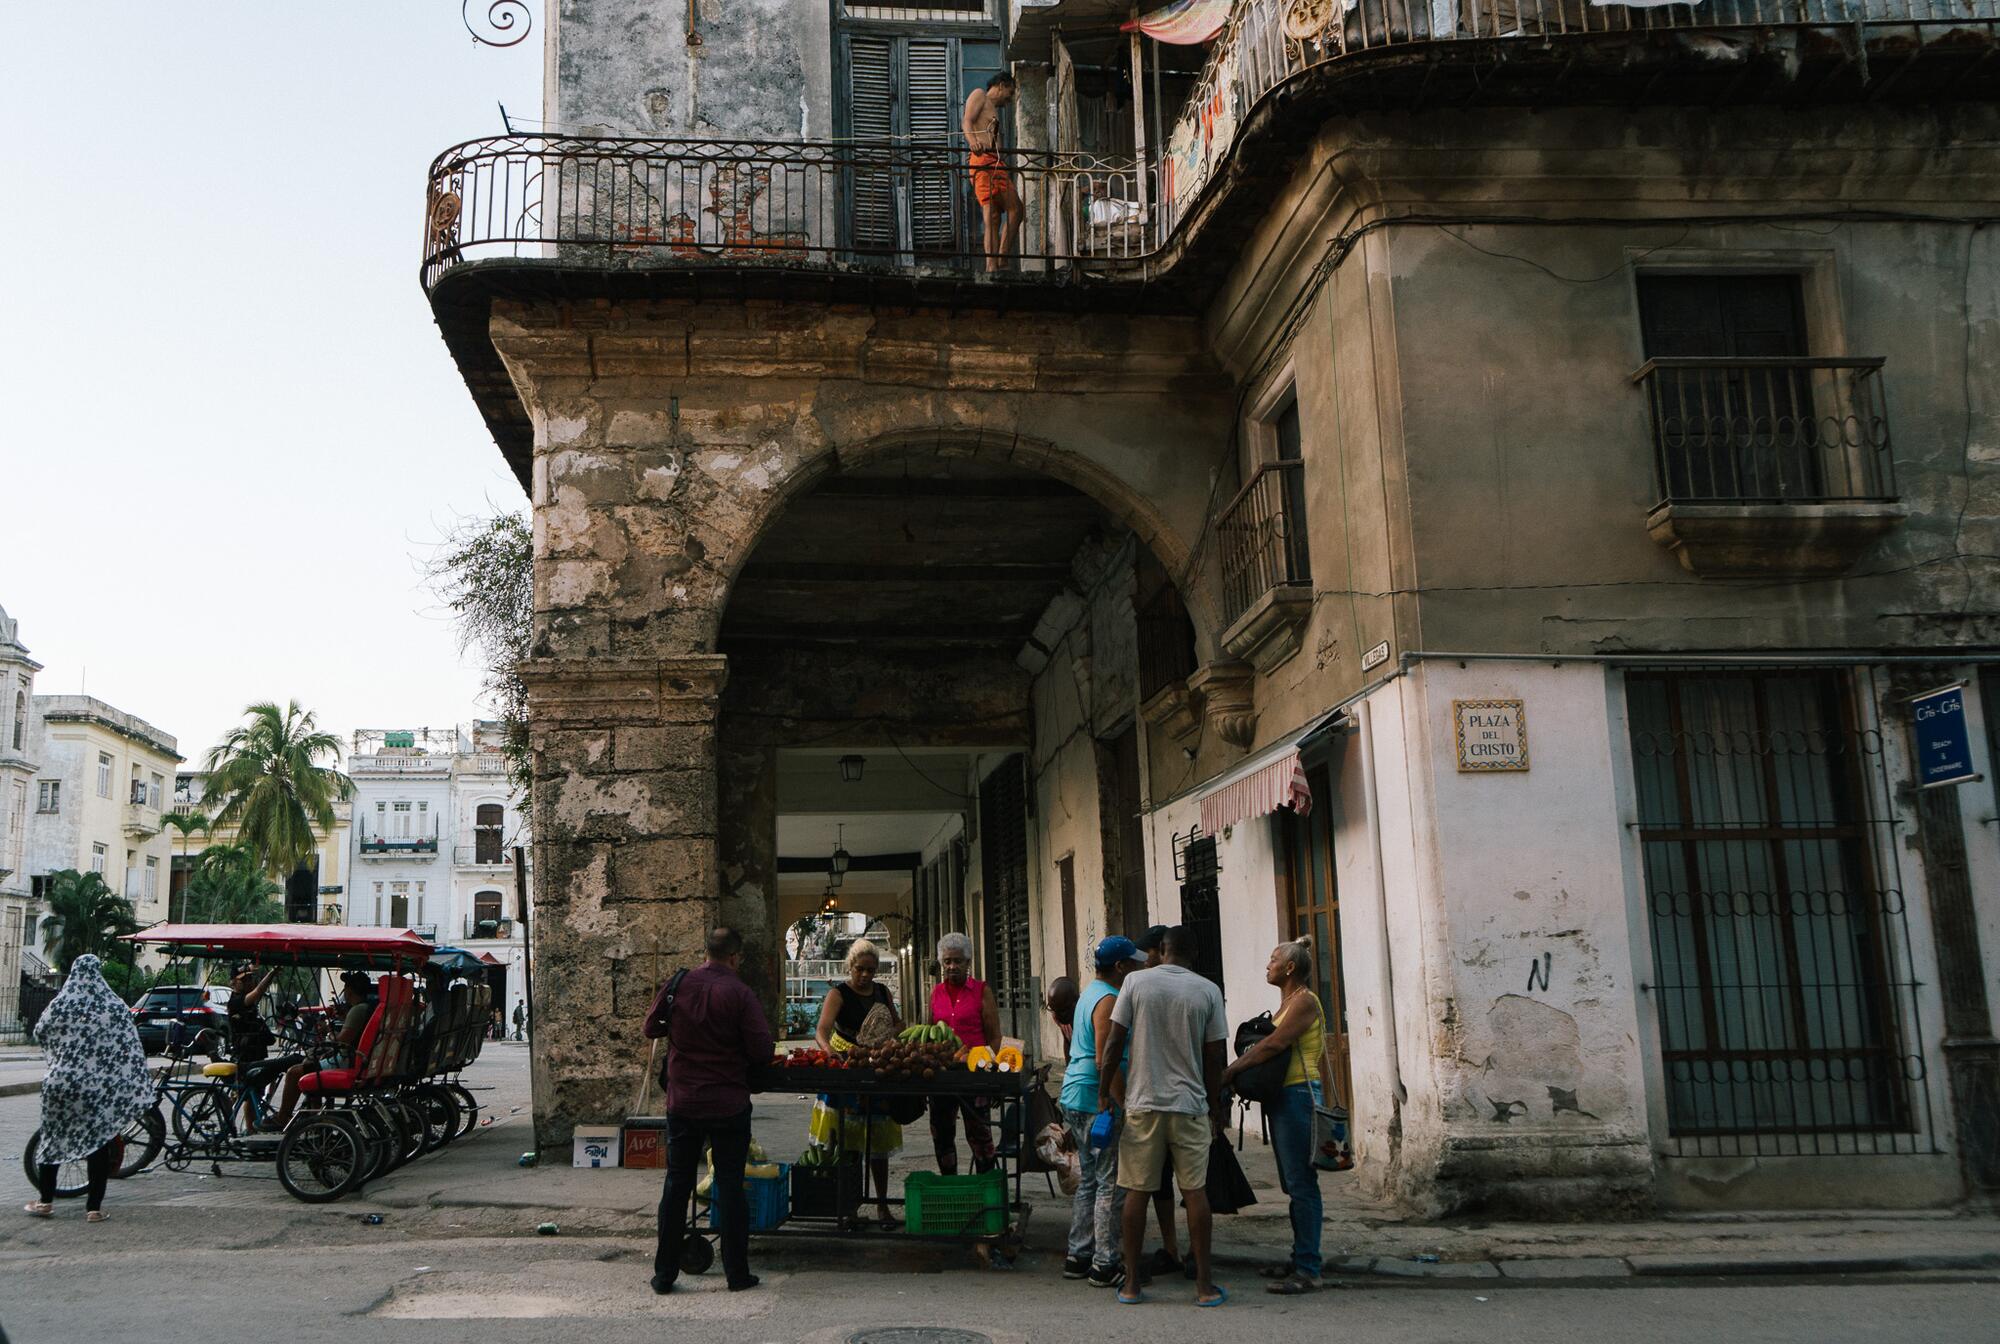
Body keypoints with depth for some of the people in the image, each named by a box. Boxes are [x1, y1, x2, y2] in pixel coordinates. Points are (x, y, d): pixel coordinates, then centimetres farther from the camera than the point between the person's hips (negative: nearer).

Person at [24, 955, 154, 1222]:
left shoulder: (59, 1005, -4)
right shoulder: (116, 1007, -4)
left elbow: (39, 1034, 13)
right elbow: (131, 1051, -6)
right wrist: (139, 1090, -2)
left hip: (62, 1083, 1)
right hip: (102, 1088, 0)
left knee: (51, 1140, 16)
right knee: (100, 1143, 6)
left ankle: (45, 1202, 22)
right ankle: (94, 1207, 6)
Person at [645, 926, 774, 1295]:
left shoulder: (677, 985, -2)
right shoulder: (739, 994, -13)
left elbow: (651, 1028, 11)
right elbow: (763, 1050, -14)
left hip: (683, 1103, 3)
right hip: (729, 1105, -3)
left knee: (677, 1185, 11)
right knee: (730, 1186, 6)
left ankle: (665, 1274, 15)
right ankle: (736, 1272, 11)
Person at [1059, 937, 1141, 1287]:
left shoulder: (1091, 993, 17)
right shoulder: (1109, 1000, -15)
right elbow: (1105, 1060, -22)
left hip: (1075, 1099, 10)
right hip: (1097, 1102, -10)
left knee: (1088, 1180, 15)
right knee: (1111, 1185, -4)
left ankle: (1077, 1257, 20)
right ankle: (1105, 1264, -1)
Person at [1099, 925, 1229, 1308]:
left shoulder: (1136, 982, -1)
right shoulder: (1207, 990, 0)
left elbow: (1114, 1040, -3)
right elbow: (1214, 1056, 2)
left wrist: (1105, 1089, 8)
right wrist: (1216, 1106, 13)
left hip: (1142, 1103, 0)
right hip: (1190, 1104, 0)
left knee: (1137, 1192, 6)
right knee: (1195, 1192, 4)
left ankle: (1131, 1283, 11)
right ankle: (1204, 1285, 7)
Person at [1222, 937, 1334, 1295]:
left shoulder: (1304, 1001, -11)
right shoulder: (1287, 1002, 18)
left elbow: (1275, 1044, -19)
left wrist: (1231, 1071, -15)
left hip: (1299, 1095, -10)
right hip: (1284, 1096, 10)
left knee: (1301, 1183, -9)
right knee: (1293, 1183, 14)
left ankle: (1308, 1270, -7)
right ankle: (1300, 1258, 21)